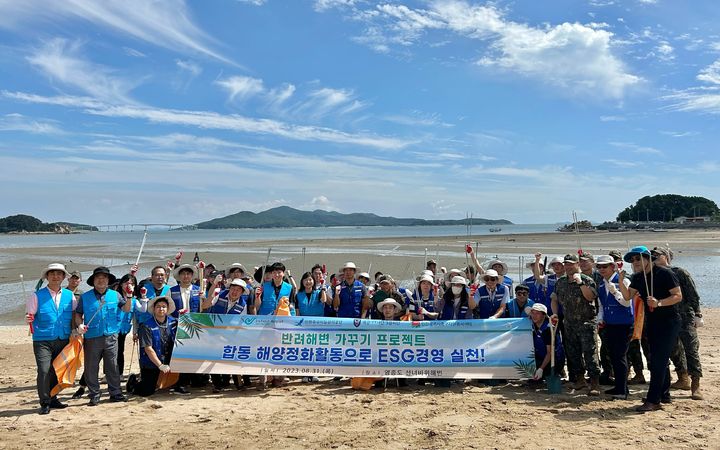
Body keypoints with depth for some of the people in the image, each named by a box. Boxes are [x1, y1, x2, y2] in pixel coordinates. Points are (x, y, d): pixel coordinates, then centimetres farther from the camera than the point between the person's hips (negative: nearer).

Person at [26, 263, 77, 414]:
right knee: (44, 370, -11)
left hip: (63, 340, 3)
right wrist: (28, 319, -24)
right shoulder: (37, 296, 0)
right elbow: (29, 315, -2)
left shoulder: (69, 295, 8)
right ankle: (45, 403, 0)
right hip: (43, 340, -3)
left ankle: (52, 399, 24)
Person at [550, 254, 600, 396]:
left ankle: (595, 384, -5)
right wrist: (555, 313, 6)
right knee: (572, 353, 11)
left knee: (590, 353, -9)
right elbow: (555, 299, 19)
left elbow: (590, 297, -22)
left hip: (586, 323, -6)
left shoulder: (587, 280, -6)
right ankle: (580, 379, 25)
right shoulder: (560, 282, 10)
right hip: (569, 324, 6)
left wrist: (580, 282, -25)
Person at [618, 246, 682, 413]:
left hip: (669, 322, -7)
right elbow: (627, 296, 8)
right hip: (651, 322, 7)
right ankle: (664, 395, 30)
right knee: (660, 360, 17)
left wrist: (659, 303, -30)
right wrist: (621, 281, -8)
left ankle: (653, 400, -9)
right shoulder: (637, 278, 4)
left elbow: (678, 296, -17)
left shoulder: (665, 273, -16)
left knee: (658, 361, -11)